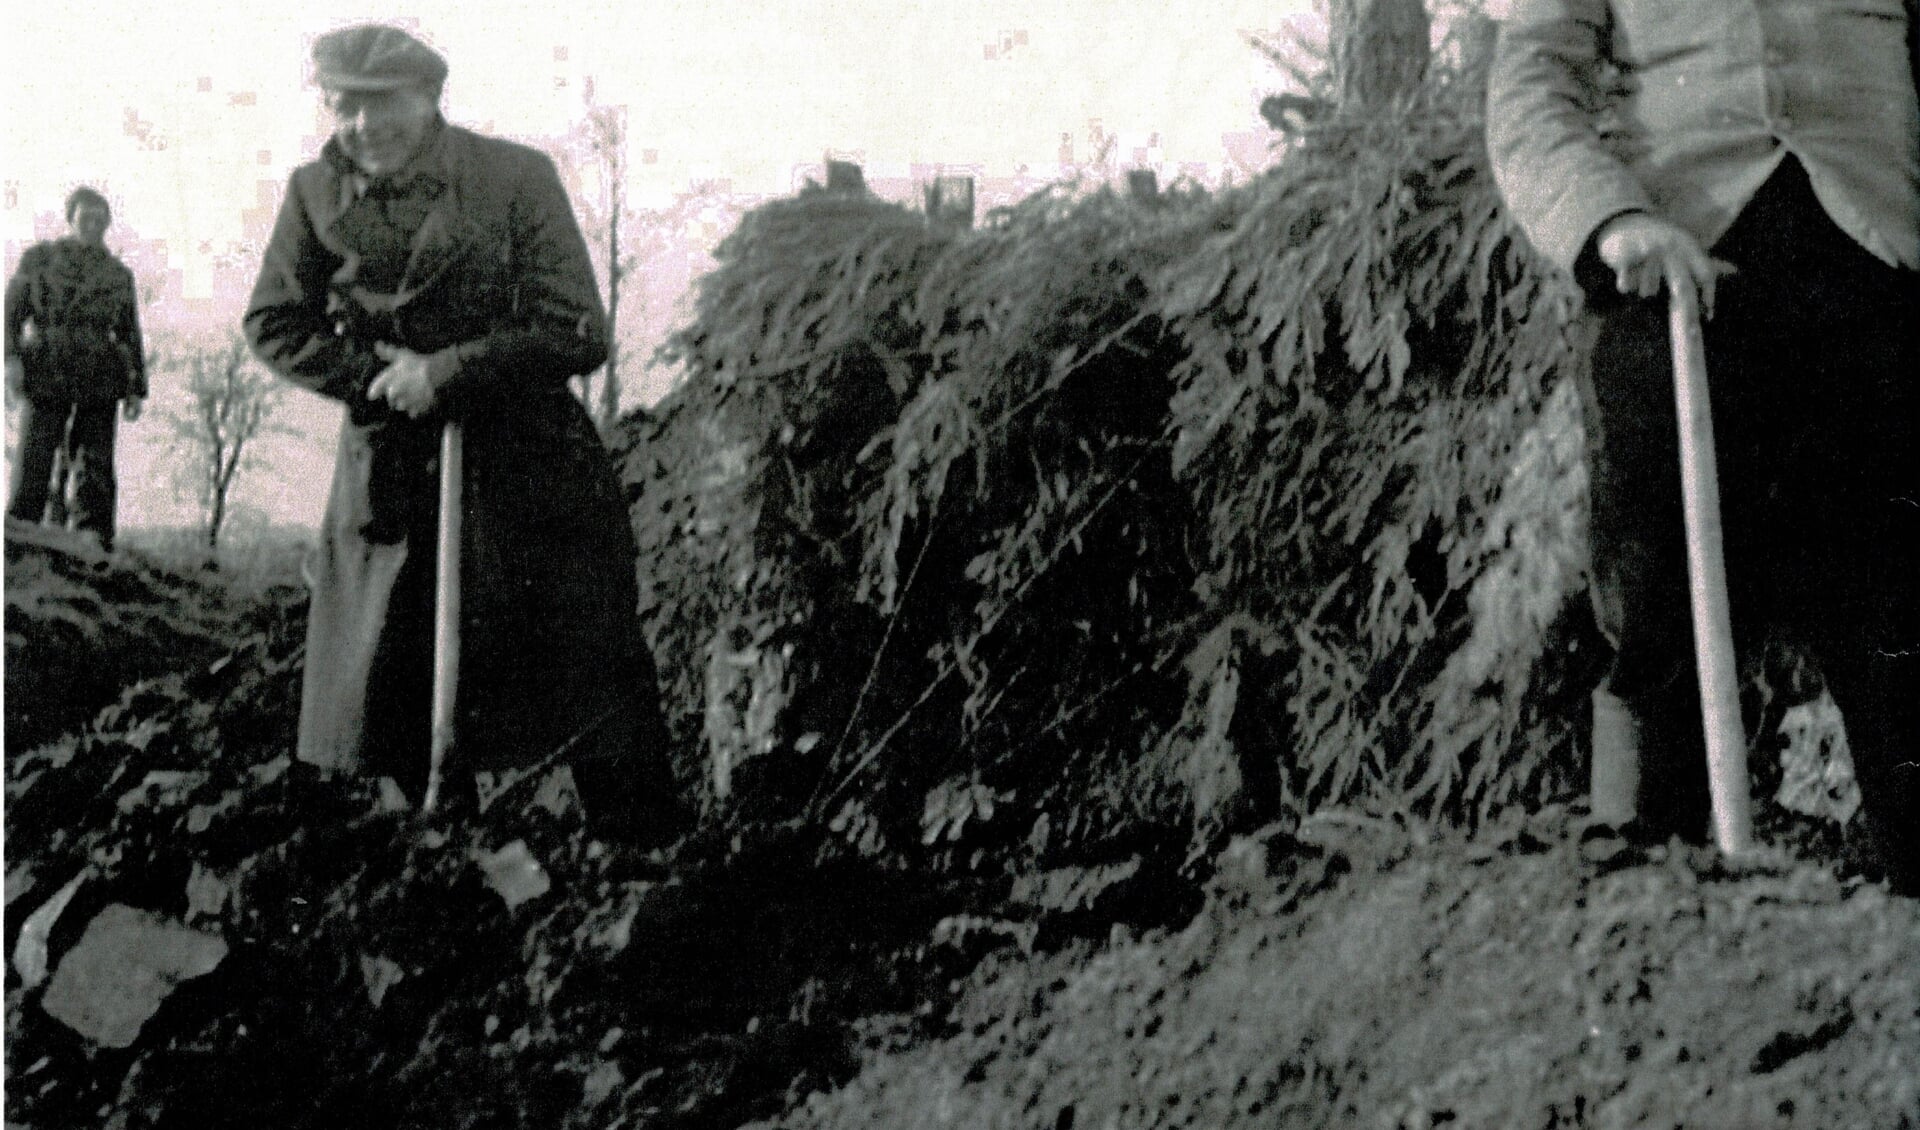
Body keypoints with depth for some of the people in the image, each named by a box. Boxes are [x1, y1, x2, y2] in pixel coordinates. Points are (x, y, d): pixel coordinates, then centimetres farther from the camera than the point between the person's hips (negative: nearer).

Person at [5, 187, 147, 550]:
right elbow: (12, 309, 4)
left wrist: (136, 388, 10)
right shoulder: (39, 258, 10)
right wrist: (11, 357, -10)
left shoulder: (118, 274, 16)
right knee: (33, 465, -8)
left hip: (99, 383, 2)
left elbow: (130, 334, 16)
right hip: (45, 375, -2)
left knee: (95, 472, -1)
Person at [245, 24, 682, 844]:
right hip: (391, 474, 3)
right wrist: (378, 378, -8)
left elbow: (577, 335, -13)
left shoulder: (516, 178, -10)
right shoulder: (316, 193, -1)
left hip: (529, 468, -3)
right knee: (386, 698, 7)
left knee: (596, 683, 1)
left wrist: (441, 374, -16)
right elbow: (274, 324, 6)